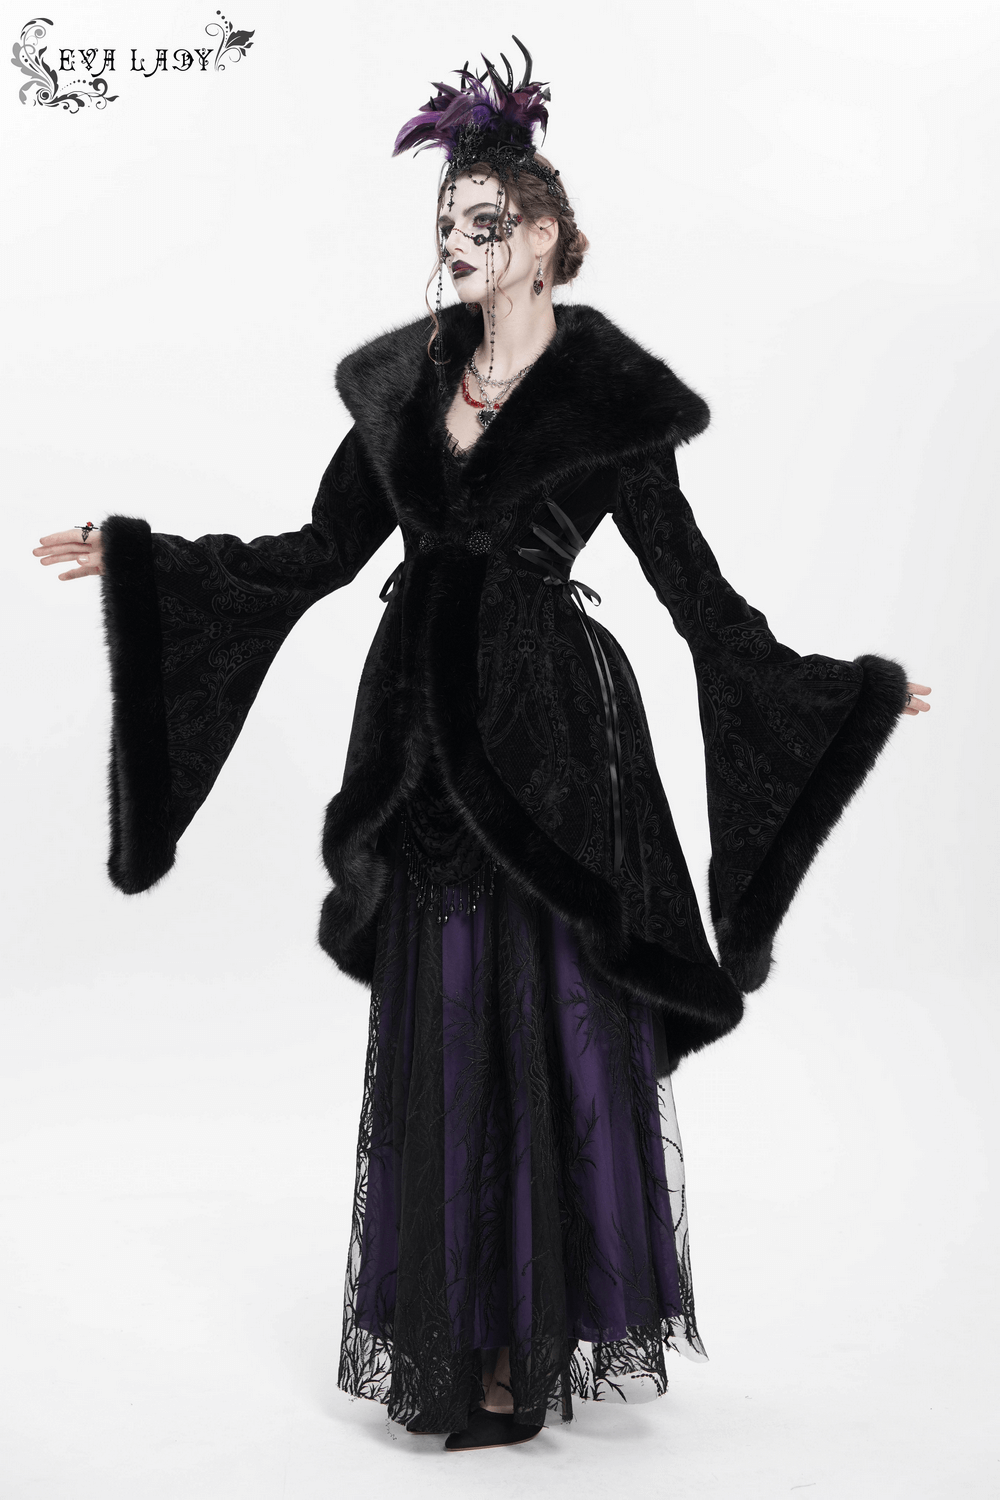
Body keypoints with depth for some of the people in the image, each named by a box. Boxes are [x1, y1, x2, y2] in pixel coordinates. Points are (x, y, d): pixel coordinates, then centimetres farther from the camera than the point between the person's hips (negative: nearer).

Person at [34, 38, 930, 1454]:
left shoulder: (607, 390, -4)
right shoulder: (405, 376, 10)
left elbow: (692, 582, -2)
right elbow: (320, 553, 12)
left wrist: (841, 690, -7)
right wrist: (131, 554, 11)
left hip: (551, 733, -5)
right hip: (430, 731, 5)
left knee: (552, 1030, 1)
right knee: (439, 1036, 9)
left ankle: (540, 1339, 16)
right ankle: (456, 1330, 25)